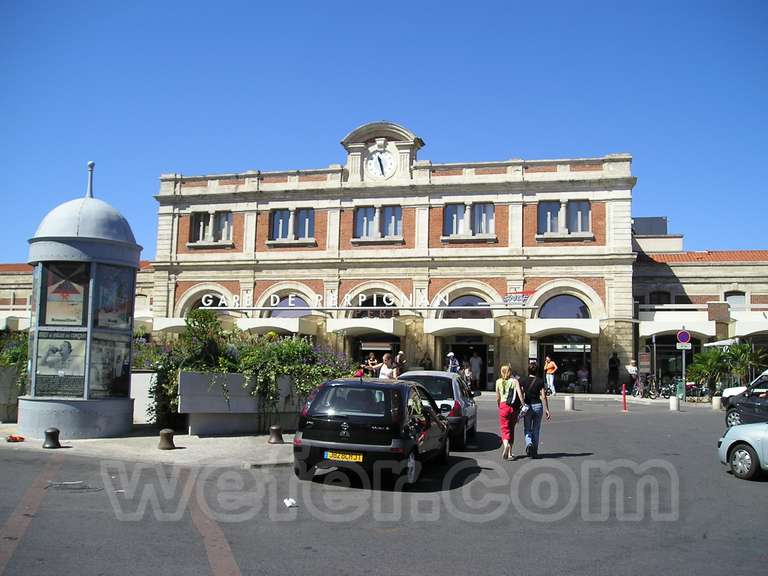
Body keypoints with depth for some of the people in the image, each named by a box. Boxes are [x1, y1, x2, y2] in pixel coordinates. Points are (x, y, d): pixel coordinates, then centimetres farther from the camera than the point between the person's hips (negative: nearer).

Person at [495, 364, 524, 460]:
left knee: (505, 430, 0)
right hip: (514, 406, 1)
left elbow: (498, 398, 8)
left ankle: (506, 445, -31)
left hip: (503, 406, -1)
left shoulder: (498, 382, 5)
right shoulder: (515, 381, 1)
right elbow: (519, 393, -12)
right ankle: (510, 453, 16)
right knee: (511, 430, 14)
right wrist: (523, 405, -9)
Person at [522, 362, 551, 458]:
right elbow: (543, 397, -5)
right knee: (536, 430, 12)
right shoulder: (540, 381, -1)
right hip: (538, 406, 1)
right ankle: (534, 452, 14)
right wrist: (547, 409, -2)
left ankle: (529, 444, -19)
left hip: (527, 406, -1)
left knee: (527, 429, 10)